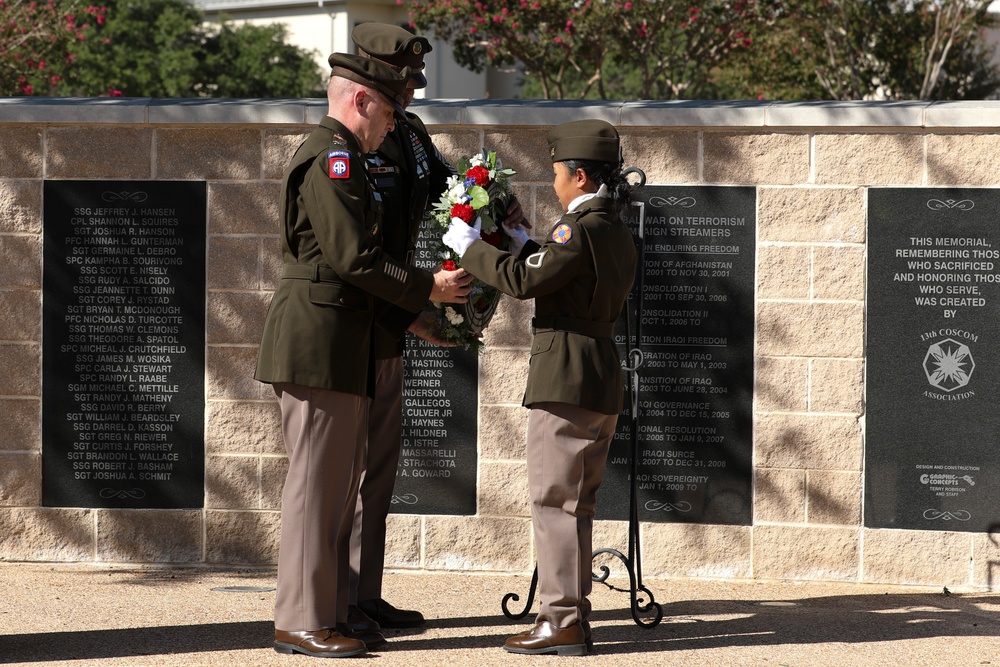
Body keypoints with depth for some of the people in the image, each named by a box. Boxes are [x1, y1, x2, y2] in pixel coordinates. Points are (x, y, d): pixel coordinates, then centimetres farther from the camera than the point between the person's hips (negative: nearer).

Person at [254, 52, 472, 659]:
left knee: (340, 484, 12)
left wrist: (414, 315, 21)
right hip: (320, 342, -11)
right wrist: (428, 289, -9)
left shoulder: (339, 158, 22)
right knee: (317, 483, -8)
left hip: (343, 349, 11)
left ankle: (326, 613, 16)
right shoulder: (334, 158, -12)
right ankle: (302, 622, -5)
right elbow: (353, 256, -18)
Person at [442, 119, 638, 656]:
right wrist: (521, 241, 23)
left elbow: (523, 280, -19)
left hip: (566, 376, -10)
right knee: (574, 502, 14)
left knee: (554, 500, -5)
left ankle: (562, 621, -5)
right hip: (601, 375, 10)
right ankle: (572, 617, 17)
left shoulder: (580, 229, -15)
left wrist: (469, 247, -7)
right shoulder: (617, 233, 15)